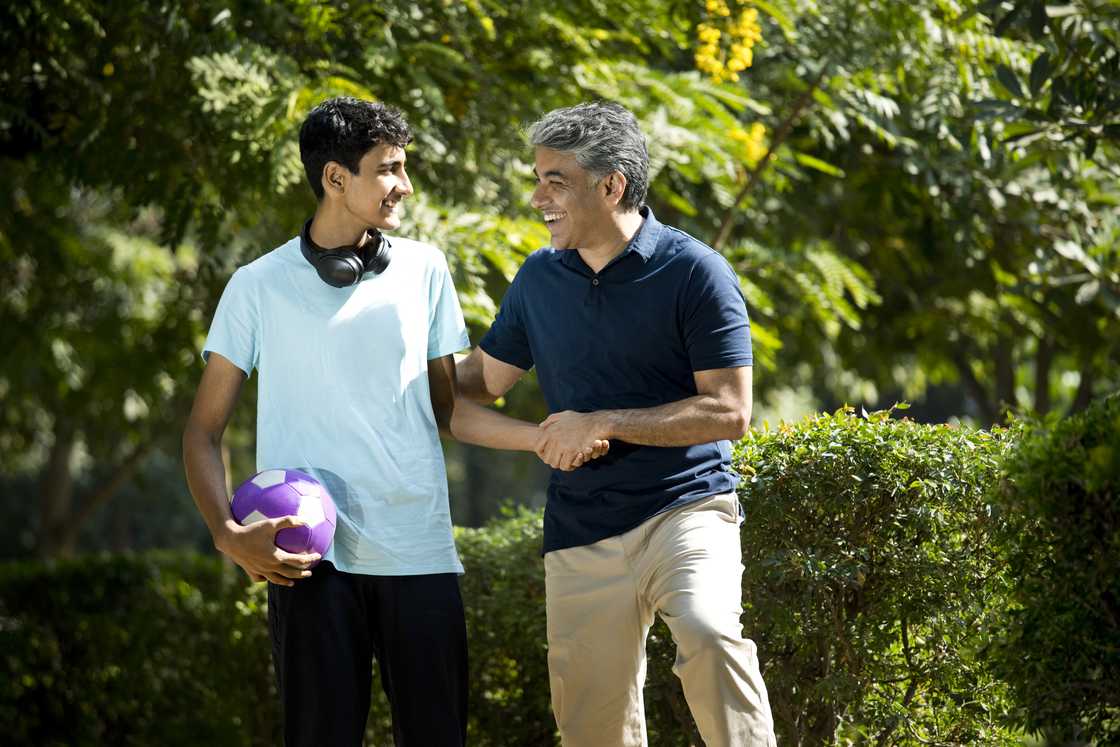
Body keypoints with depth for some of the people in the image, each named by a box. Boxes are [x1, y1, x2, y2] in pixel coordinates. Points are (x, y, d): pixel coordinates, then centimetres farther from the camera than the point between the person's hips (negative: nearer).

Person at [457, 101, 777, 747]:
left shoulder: (693, 271, -8)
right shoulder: (539, 278, 9)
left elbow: (729, 411, -12)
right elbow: (484, 377, 22)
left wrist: (602, 424, -15)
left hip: (686, 506, -5)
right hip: (579, 531, 5)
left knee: (707, 631, -34)